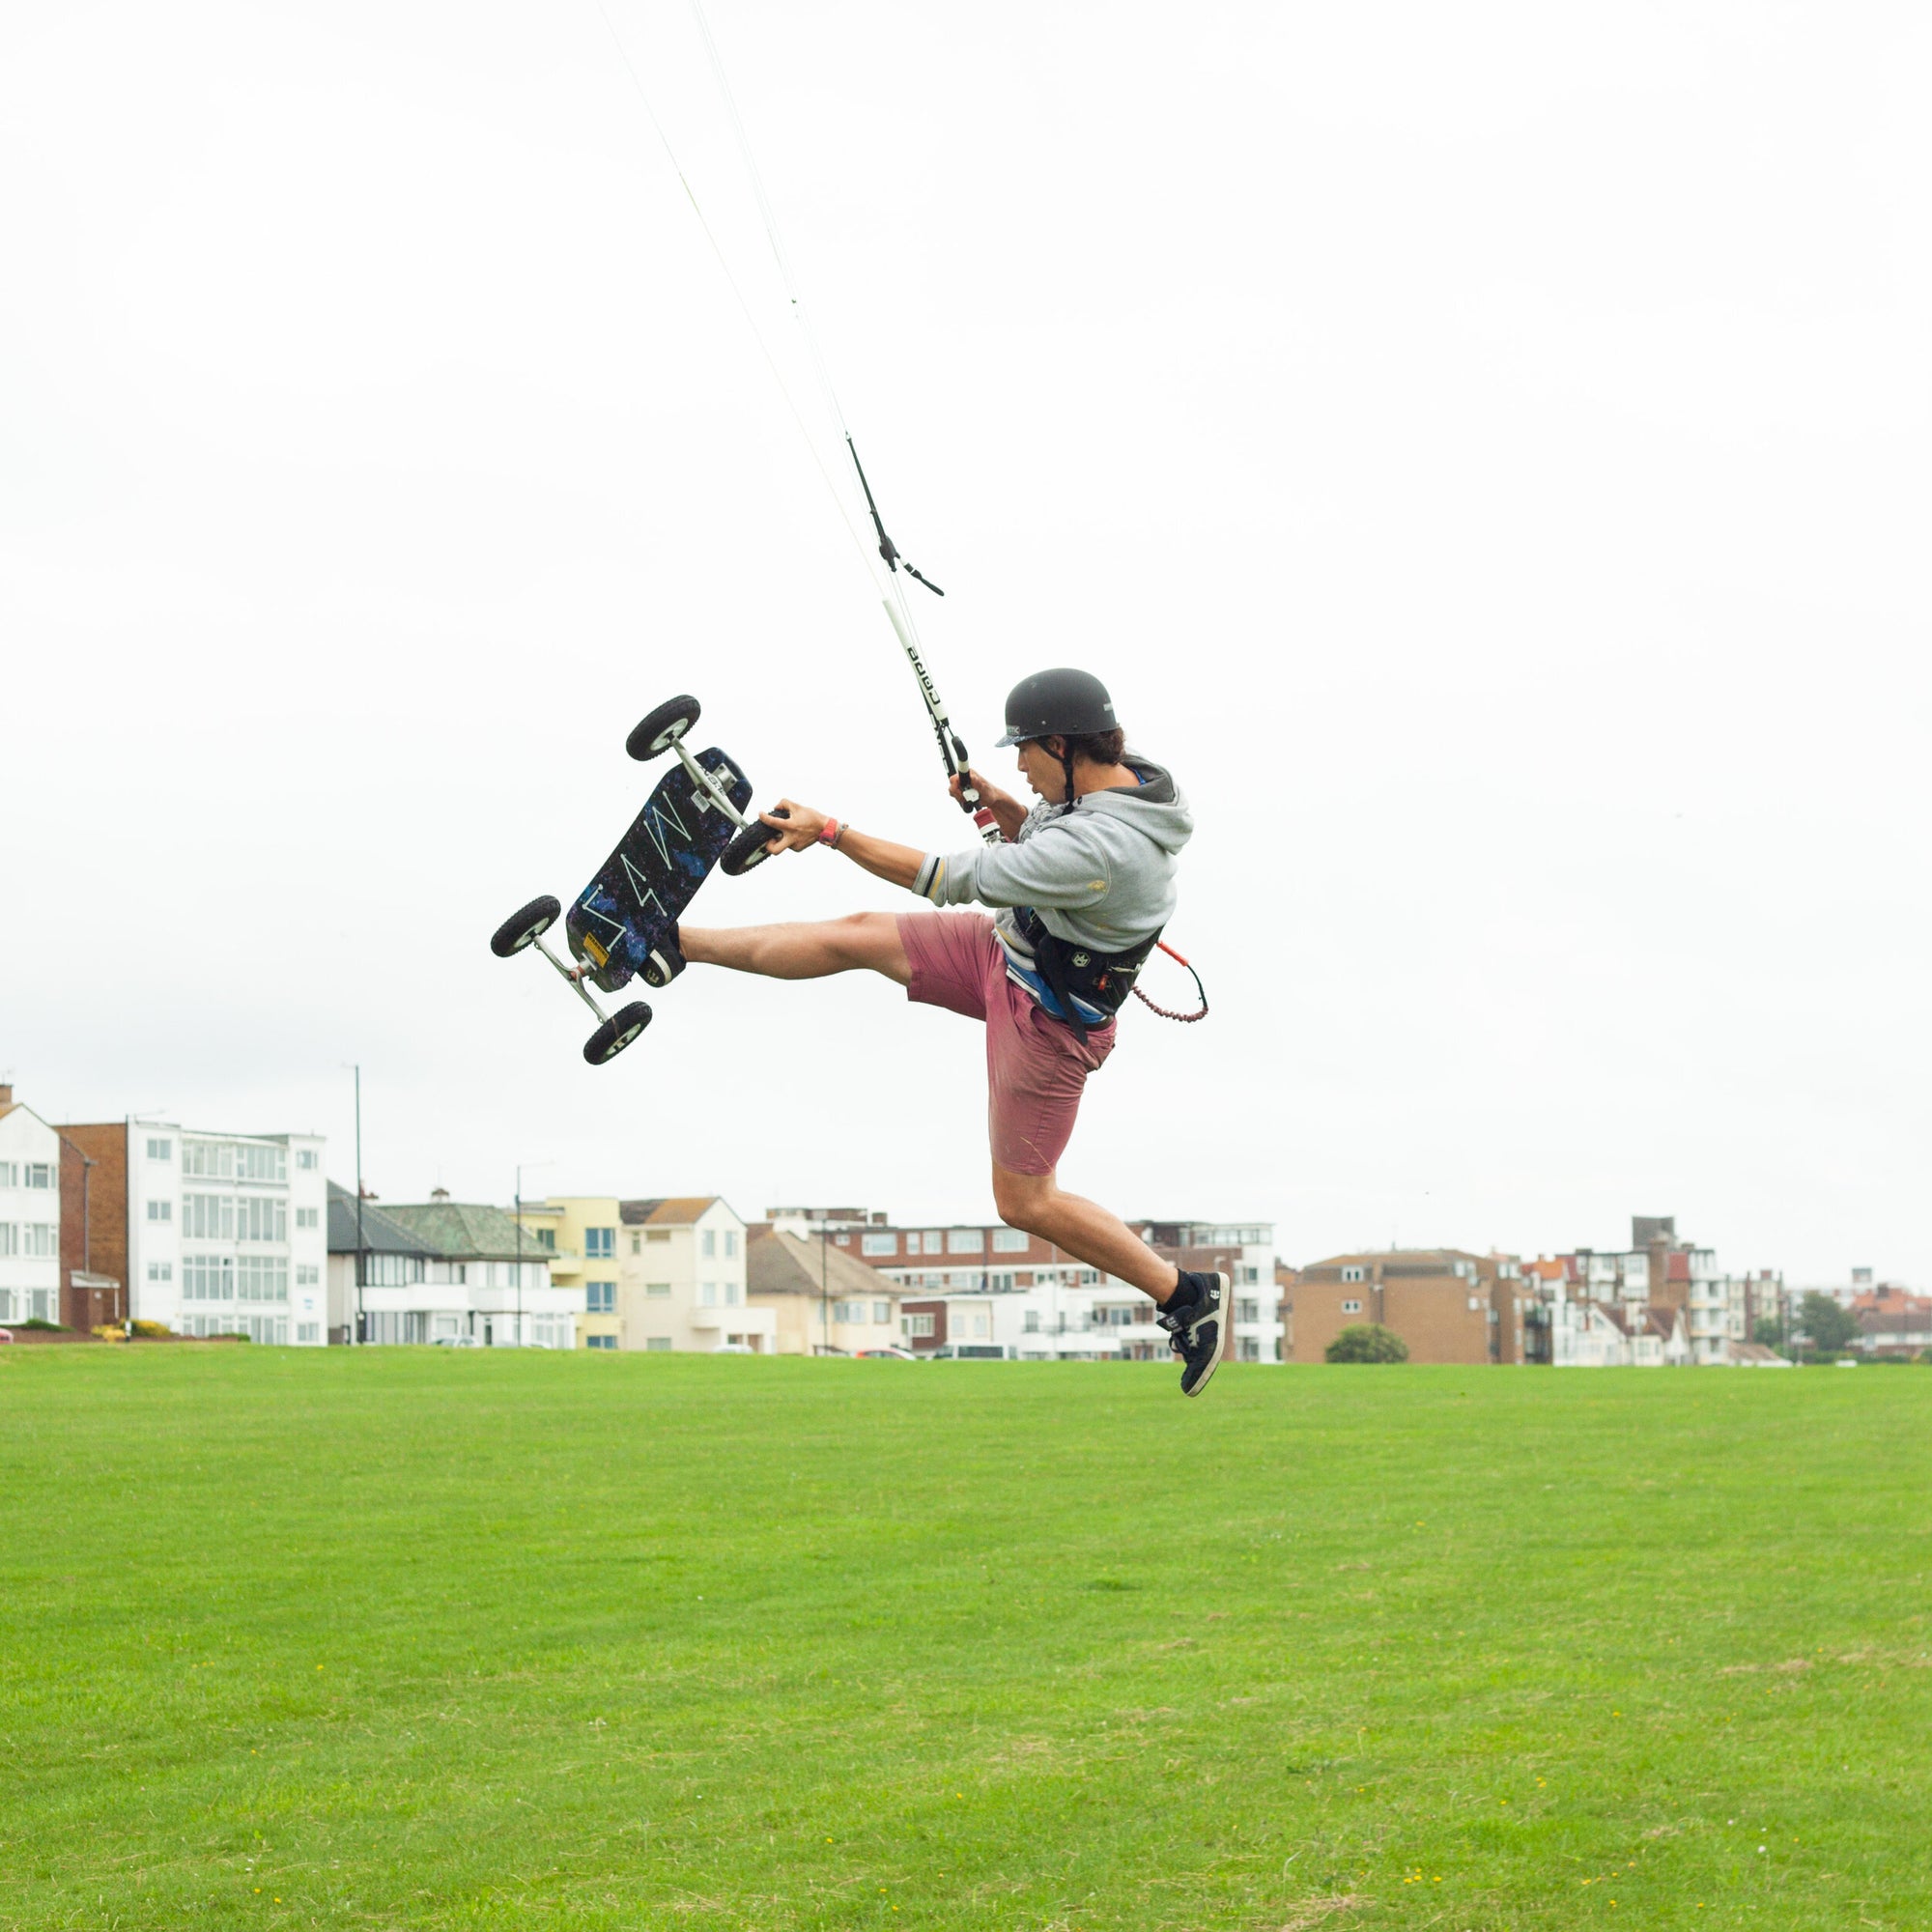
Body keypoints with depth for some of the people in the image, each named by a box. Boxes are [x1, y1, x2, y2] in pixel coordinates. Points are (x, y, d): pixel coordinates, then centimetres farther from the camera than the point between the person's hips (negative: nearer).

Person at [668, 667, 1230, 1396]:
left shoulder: (1104, 847, -38)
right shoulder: (1112, 783, -8)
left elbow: (959, 878, -32)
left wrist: (831, 832, -24)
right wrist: (1005, 808, -6)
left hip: (1044, 1021, -9)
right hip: (1006, 953, 9)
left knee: (1024, 1201, 3)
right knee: (855, 936, 9)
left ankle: (1186, 1293, 17)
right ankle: (676, 943, 25)